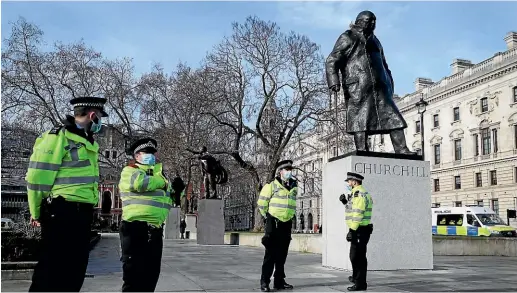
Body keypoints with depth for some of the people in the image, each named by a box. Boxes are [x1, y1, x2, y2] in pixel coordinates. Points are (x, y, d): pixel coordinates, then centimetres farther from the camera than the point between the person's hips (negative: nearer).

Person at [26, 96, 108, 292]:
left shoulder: (87, 142, 18)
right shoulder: (59, 136, -10)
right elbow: (38, 176, -12)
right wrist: (37, 211, -5)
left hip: (82, 212, 9)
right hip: (61, 211, -9)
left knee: (76, 267, 14)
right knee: (52, 268, -3)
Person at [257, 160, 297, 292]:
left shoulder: (294, 186, 9)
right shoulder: (272, 186, -7)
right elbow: (262, 204, -2)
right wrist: (268, 217, 5)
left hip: (287, 224, 5)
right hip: (274, 223, -5)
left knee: (282, 254, 10)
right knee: (270, 254, -5)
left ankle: (279, 281, 18)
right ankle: (264, 282, 1)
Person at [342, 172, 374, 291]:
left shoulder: (359, 194, -17)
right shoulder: (357, 193, 16)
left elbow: (358, 214, -24)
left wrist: (352, 231, -25)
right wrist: (346, 202, 17)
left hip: (359, 231, -11)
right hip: (360, 231, 11)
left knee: (358, 257, -5)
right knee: (354, 256, 21)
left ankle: (360, 284, 1)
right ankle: (356, 277, 36)